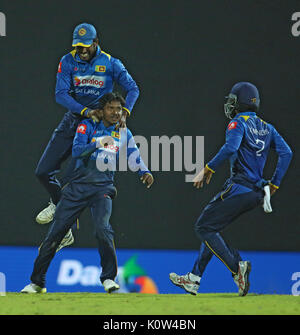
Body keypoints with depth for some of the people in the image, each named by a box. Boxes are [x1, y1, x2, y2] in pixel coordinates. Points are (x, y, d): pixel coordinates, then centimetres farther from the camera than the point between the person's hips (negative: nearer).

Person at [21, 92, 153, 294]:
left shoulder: (124, 134, 11)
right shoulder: (88, 126, 1)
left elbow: (134, 159, 9)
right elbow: (77, 151, -13)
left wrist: (145, 172, -12)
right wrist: (99, 143, -29)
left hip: (103, 188, 1)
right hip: (78, 185, -1)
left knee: (102, 228, -25)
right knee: (56, 232, -1)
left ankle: (109, 277, -12)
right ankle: (37, 282, 10)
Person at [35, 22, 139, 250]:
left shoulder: (110, 64, -6)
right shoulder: (68, 62, -2)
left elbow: (133, 88, -6)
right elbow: (61, 94, -11)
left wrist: (124, 112, -24)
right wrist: (85, 111, -25)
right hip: (73, 118, 4)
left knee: (72, 178, -14)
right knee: (43, 172, 2)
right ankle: (58, 203, 34)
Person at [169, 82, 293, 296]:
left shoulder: (238, 123, -6)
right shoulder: (266, 128, 17)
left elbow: (230, 148, -25)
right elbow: (286, 153, 8)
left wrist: (208, 169, -17)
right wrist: (274, 185, 11)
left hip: (239, 188, -9)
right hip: (256, 194, 9)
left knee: (204, 227, -3)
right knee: (211, 228, 18)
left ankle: (237, 268, -19)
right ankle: (193, 279, 19)